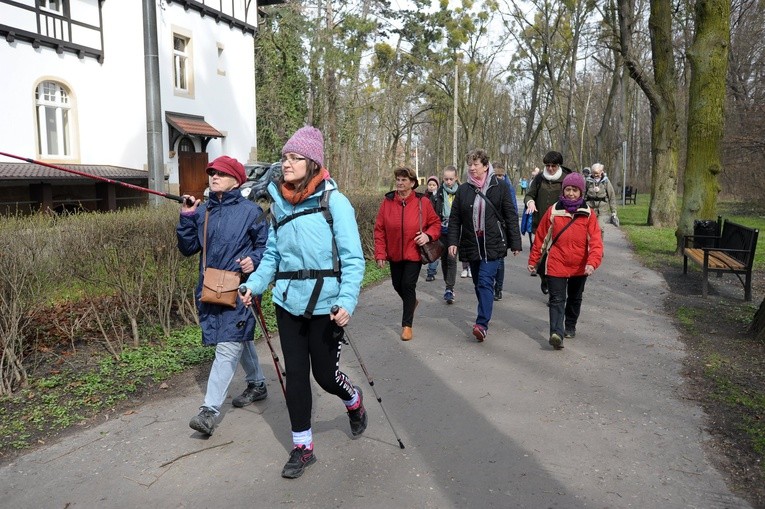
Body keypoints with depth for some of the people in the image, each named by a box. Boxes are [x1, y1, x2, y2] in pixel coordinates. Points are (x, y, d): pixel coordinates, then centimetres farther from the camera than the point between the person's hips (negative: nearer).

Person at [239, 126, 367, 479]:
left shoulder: (333, 201, -9)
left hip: (324, 304, -4)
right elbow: (272, 255, 13)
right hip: (288, 303, 5)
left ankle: (354, 401, 42)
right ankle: (302, 448, 26)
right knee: (295, 374, 9)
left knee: (325, 374, 6)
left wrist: (347, 301, -23)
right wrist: (254, 285, -1)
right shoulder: (279, 203, 7)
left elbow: (352, 259, -12)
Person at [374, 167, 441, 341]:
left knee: (408, 285, -6)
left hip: (414, 253, -3)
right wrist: (380, 253, -8)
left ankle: (407, 325, 8)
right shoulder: (387, 201, -5)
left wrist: (428, 235, -17)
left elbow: (436, 223, 3)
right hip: (394, 254, 3)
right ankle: (411, 302, 49)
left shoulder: (423, 202, -9)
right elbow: (379, 229, -4)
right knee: (397, 285, 16)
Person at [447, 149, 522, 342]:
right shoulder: (463, 189, 6)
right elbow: (454, 218, 7)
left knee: (485, 282, -14)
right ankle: (485, 315, 30)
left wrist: (515, 243, 0)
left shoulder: (499, 187, -1)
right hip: (471, 245, 4)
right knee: (478, 284, 12)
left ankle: (482, 324, -16)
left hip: (493, 244, -3)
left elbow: (510, 216, 1)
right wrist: (453, 241, -4)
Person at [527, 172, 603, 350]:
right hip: (556, 264, -2)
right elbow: (540, 237, 3)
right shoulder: (553, 211, -4)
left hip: (580, 267, 2)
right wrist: (533, 260, 7)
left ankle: (570, 327, 39)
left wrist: (592, 262, -25)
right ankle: (556, 333, -21)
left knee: (575, 299, 19)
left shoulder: (588, 214, -4)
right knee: (557, 299, -12)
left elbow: (596, 241, -10)